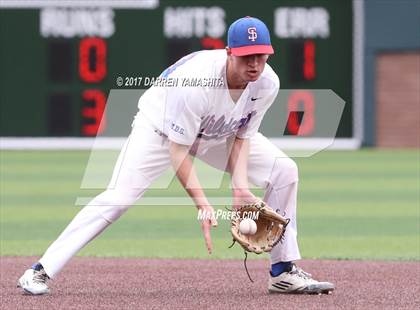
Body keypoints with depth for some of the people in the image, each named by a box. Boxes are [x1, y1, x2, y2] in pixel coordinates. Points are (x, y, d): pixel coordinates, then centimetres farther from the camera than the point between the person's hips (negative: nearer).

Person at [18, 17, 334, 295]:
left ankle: (284, 271, 1)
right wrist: (202, 204, -38)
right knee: (118, 197, -21)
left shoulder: (267, 83, -23)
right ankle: (41, 272, -18)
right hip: (160, 127, -6)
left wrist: (240, 186, -25)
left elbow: (242, 137, -9)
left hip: (218, 133, 6)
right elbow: (177, 150, -33)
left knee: (284, 170, -8)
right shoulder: (195, 80, -40)